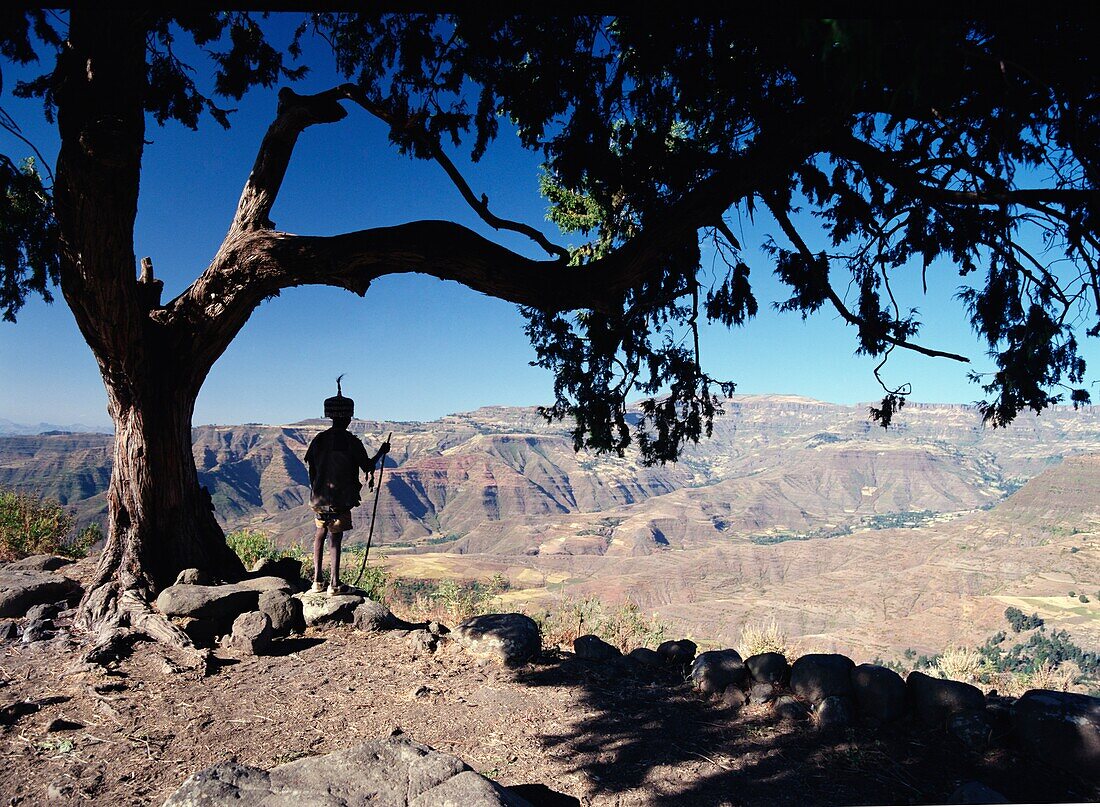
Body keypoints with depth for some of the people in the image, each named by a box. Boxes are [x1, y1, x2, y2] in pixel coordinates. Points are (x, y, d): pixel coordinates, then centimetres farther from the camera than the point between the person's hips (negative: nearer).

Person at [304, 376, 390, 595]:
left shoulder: (319, 439, 3)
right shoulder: (351, 442, -11)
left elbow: (311, 469, 7)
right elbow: (367, 466, -5)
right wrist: (381, 452, 11)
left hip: (320, 497, 5)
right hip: (341, 499, -5)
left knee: (320, 535, 18)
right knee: (335, 539, -2)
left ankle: (317, 580, 20)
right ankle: (334, 584, 2)